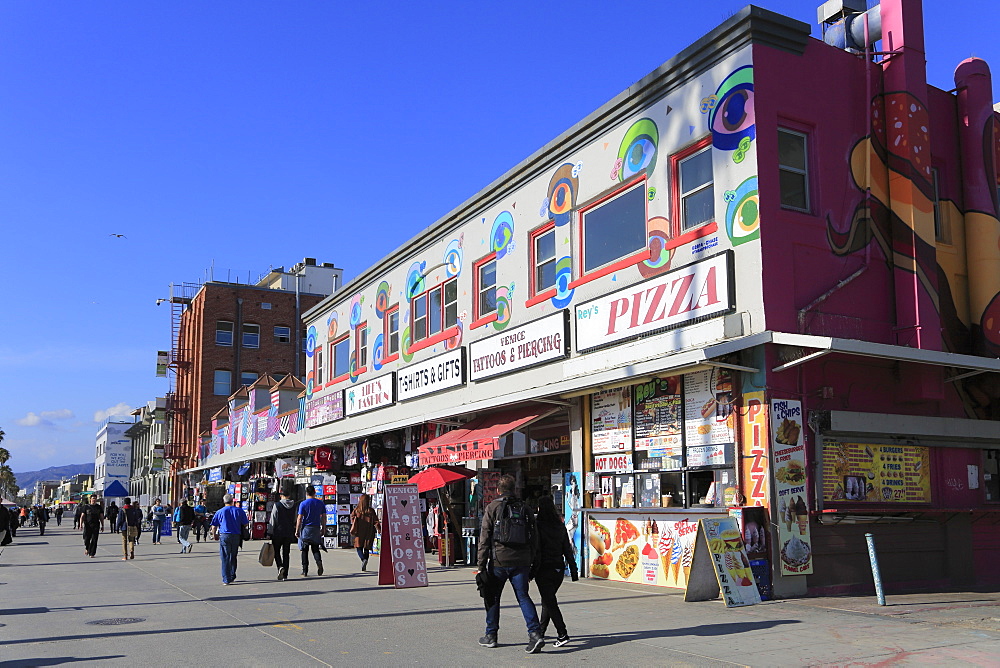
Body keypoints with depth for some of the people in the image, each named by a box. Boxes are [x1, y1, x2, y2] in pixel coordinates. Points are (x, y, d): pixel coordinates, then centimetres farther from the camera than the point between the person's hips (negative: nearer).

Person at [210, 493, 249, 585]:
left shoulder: (220, 512, 0)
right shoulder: (239, 511, 2)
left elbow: (214, 526, 2)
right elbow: (246, 524, 4)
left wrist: (215, 535, 19)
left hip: (224, 536, -2)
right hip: (236, 536, 2)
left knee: (225, 558, 1)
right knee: (233, 557, 17)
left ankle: (226, 580, -3)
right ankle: (232, 576, 24)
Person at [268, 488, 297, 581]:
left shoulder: (277, 505, -8)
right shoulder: (294, 506, 3)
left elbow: (273, 520, -7)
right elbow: (295, 520, 8)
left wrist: (271, 532, -2)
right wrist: (295, 532, 18)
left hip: (278, 532, -3)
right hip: (289, 533, 3)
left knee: (276, 551, 9)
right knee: (286, 553, 8)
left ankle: (280, 566, -16)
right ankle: (285, 575, 7)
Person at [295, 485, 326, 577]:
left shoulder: (303, 504, -6)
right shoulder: (320, 503, 5)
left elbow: (299, 518, -8)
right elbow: (324, 517, 7)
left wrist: (297, 531, -2)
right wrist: (323, 529, 15)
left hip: (306, 528, -3)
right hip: (316, 529, 3)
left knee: (305, 550, 6)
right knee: (315, 549, 13)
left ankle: (305, 571, 6)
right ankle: (319, 561, -16)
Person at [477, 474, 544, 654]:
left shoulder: (493, 507, -1)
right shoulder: (524, 508, 10)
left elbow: (485, 539, -5)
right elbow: (534, 539, 11)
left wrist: (481, 565, -3)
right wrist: (531, 563, 17)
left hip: (499, 560, -3)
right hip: (521, 561, 3)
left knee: (493, 597, 12)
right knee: (523, 597, 4)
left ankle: (491, 636, 20)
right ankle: (535, 633, -10)